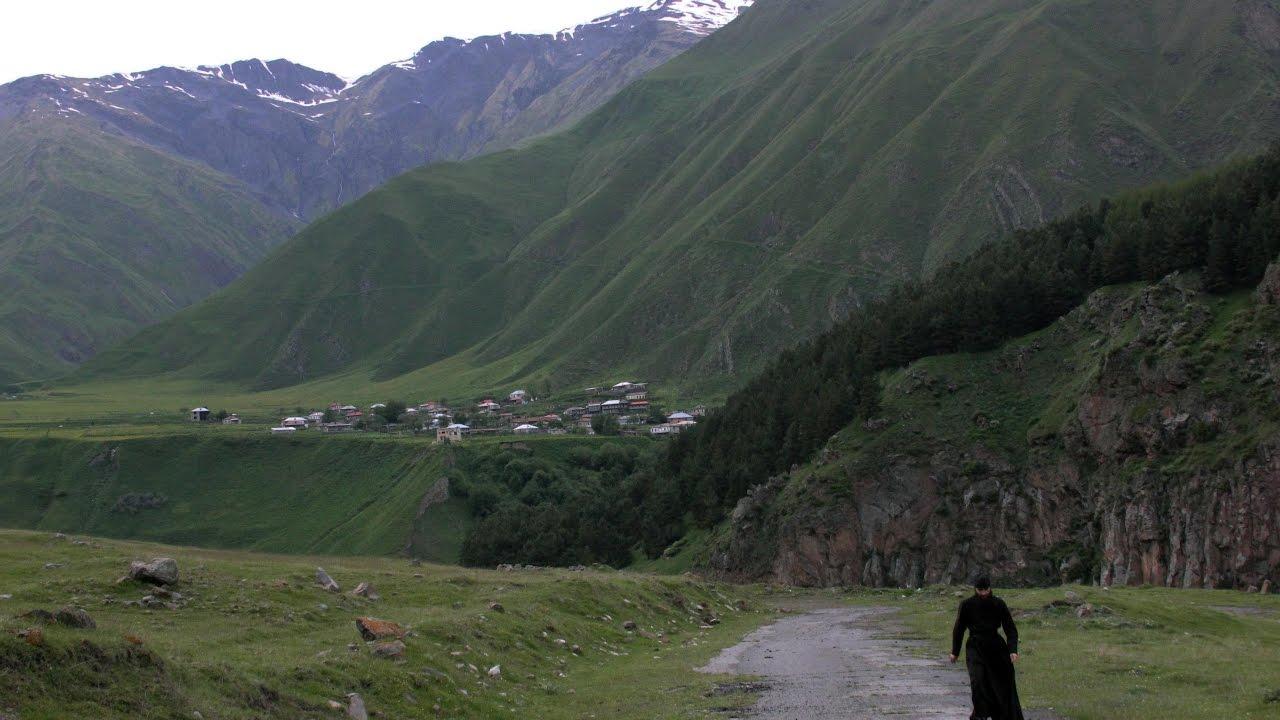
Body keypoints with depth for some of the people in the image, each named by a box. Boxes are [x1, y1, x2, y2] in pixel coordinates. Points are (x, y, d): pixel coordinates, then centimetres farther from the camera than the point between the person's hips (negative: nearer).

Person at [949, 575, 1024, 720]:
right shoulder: (967, 605, -5)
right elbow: (959, 629, 6)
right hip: (975, 647, -2)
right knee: (978, 680, -21)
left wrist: (1013, 650, -16)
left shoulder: (999, 604, -4)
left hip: (996, 648, 2)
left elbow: (1010, 628, -3)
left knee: (1003, 684, 9)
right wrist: (955, 652, 11)